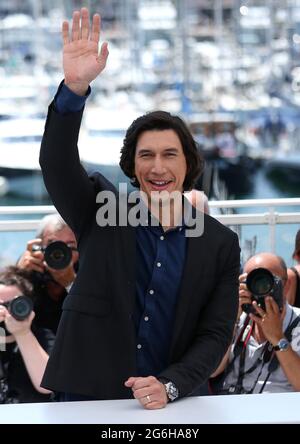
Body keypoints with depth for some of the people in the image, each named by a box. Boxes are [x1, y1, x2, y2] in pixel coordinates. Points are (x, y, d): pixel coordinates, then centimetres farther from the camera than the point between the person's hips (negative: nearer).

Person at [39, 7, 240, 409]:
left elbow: (216, 334, -1)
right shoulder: (100, 212, -1)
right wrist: (75, 87, -33)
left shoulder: (221, 244, 0)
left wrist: (170, 386, -17)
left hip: (171, 403, 1)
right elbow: (57, 163, -17)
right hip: (88, 397, 0)